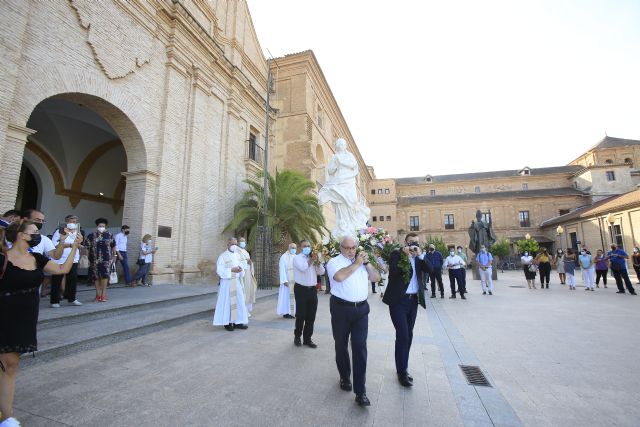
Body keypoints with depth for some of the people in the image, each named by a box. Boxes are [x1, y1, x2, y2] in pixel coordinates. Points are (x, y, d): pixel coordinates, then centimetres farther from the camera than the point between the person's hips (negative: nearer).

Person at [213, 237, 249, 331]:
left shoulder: (237, 255, 12)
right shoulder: (223, 256, -6)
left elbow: (241, 267, 13)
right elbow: (219, 270, -13)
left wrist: (241, 270, -10)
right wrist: (231, 270, -22)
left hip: (236, 282, 6)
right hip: (227, 282, -6)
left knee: (239, 301, 5)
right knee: (227, 302, -1)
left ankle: (237, 322, 13)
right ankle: (227, 323, 10)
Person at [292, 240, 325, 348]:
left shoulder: (313, 258, 13)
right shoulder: (297, 258, -3)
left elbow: (322, 272, 5)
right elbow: (303, 268, -22)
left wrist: (317, 261, -7)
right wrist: (311, 260, -11)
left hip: (312, 289, 5)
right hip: (301, 289, -5)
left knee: (311, 316, 9)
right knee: (301, 315, 3)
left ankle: (307, 338, 22)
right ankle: (297, 336, 24)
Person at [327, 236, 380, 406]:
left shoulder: (362, 261, 12)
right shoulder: (334, 262, -4)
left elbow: (376, 278, 10)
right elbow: (339, 276, -25)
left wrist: (366, 262, -2)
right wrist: (357, 263, -16)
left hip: (361, 309, 3)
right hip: (341, 309, -3)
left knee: (360, 348, 0)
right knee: (341, 346, 14)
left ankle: (360, 391, 8)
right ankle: (345, 377, 38)